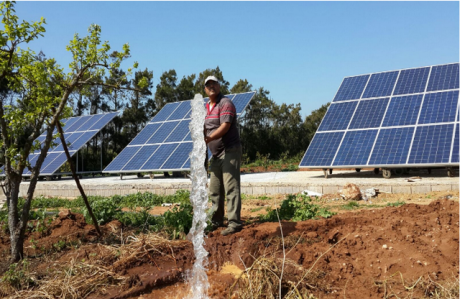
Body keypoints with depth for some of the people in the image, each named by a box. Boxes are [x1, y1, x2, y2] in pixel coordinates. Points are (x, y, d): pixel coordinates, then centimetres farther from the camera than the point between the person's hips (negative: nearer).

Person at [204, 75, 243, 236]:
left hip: (229, 151, -8)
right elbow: (205, 128, 22)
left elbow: (225, 126, -23)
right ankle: (216, 221, 21)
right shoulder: (206, 107, 16)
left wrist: (208, 139, -32)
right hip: (216, 154, 9)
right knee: (214, 190, 11)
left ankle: (234, 222, -9)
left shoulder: (225, 103, -10)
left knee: (231, 188, -11)